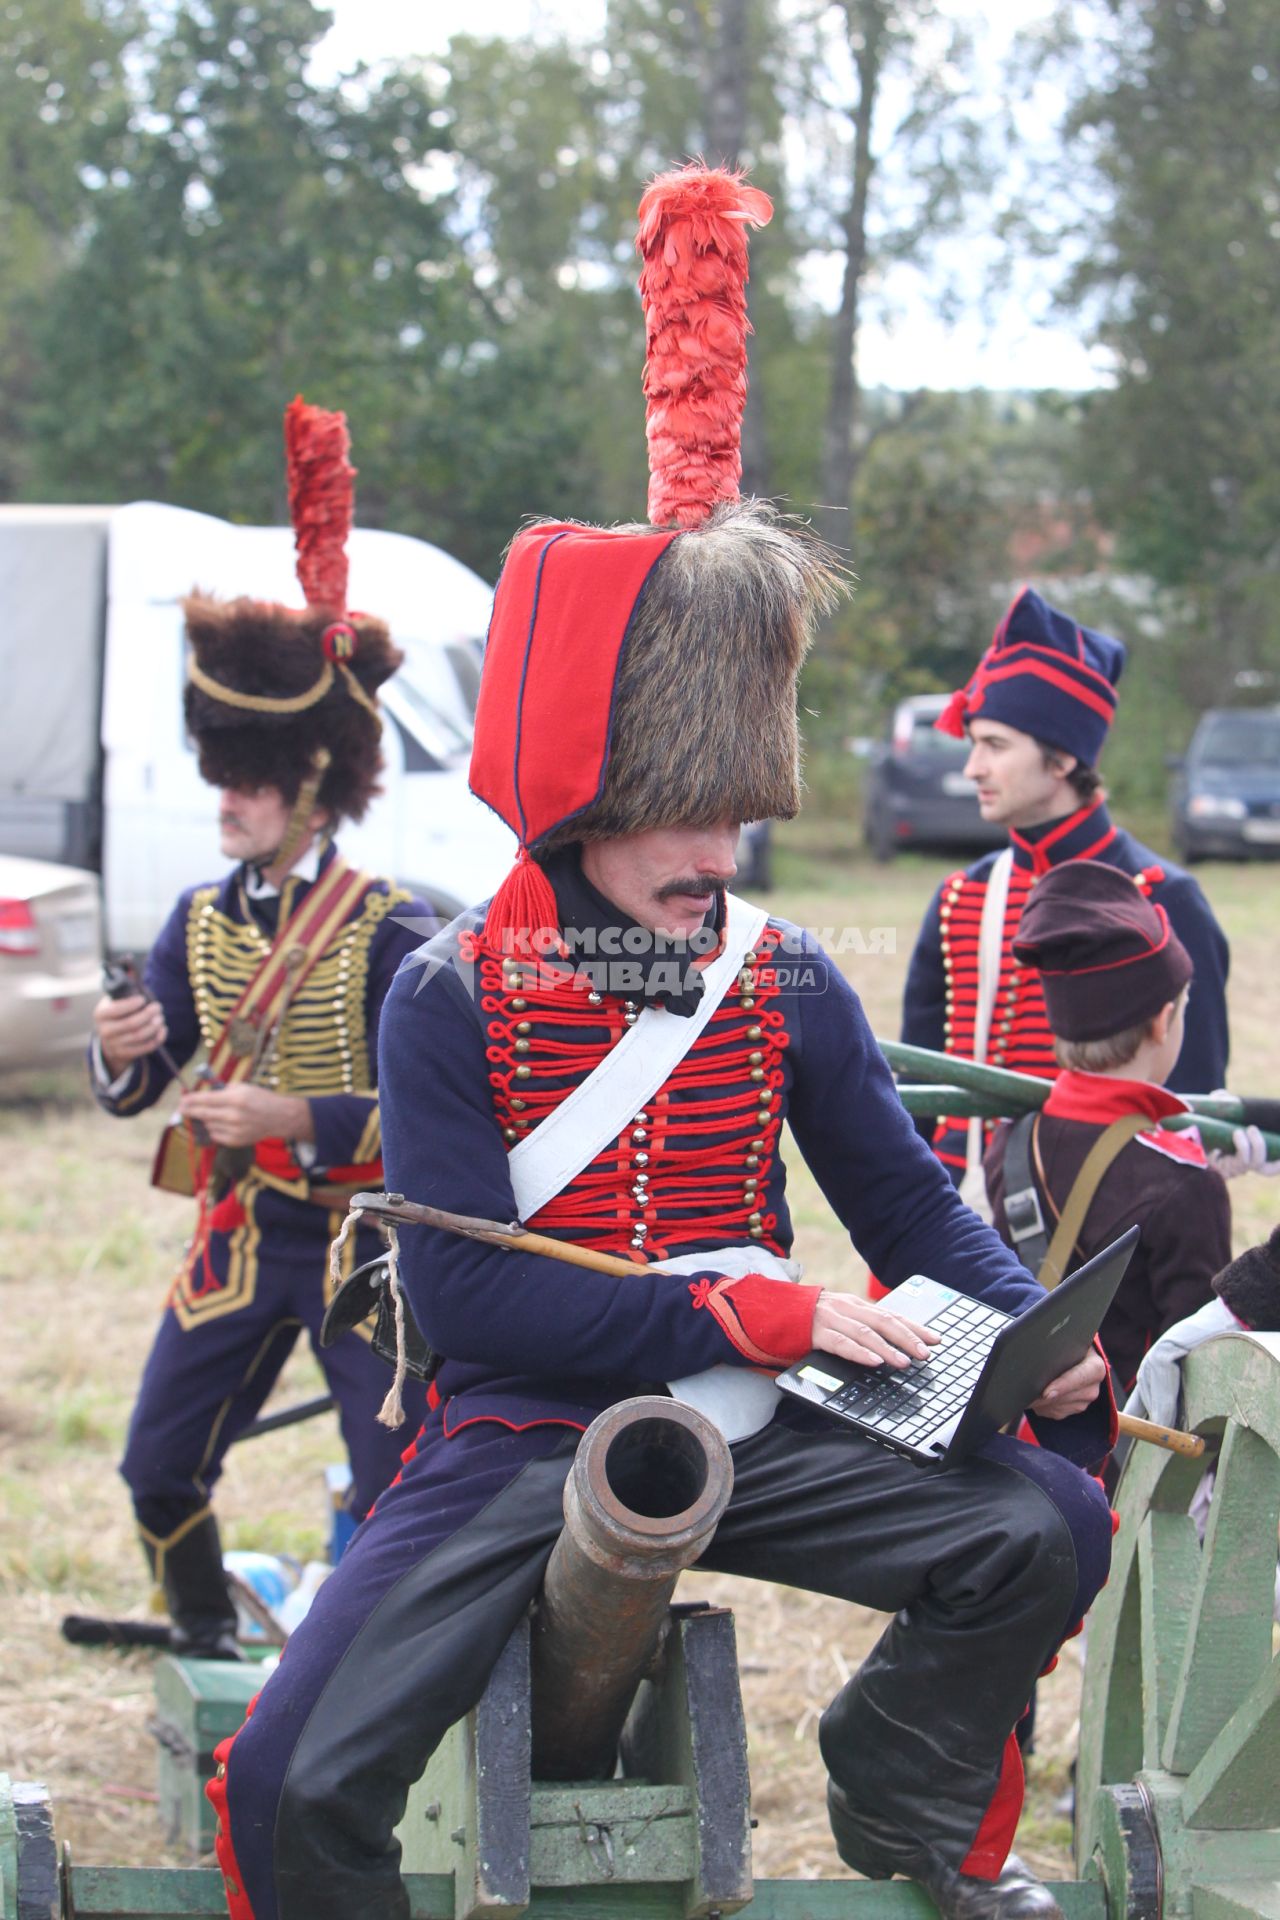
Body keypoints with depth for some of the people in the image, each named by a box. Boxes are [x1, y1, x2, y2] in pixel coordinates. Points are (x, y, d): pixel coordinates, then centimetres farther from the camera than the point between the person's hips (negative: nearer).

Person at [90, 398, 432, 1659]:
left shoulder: (387, 930, -11)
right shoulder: (200, 921, 6)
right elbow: (139, 1087, 9)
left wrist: (302, 1120, -26)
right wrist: (120, 1058, -14)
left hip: (359, 1239, -5)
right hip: (237, 1237, 5)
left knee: (397, 1491, -4)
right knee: (159, 1464, 7)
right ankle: (208, 1652, 28)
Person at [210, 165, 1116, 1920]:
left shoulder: (789, 983, 4)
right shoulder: (452, 997, -7)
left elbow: (912, 1205, 7)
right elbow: (461, 1289, -15)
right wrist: (768, 1312, -21)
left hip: (747, 1439, 3)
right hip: (520, 1444, -3)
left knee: (1051, 1524, -17)